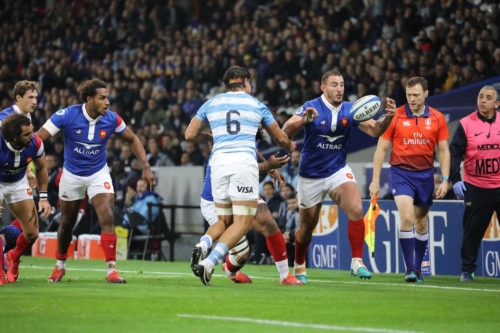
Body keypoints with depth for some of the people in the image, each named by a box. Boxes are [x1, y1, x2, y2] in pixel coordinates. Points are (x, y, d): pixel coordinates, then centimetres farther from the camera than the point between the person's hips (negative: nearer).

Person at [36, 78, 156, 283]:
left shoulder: (112, 119, -16)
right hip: (72, 175, 0)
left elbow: (132, 139, 1)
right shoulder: (67, 116, -23)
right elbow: (37, 138, -23)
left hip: (98, 174, 0)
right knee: (67, 223, 14)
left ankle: (111, 269, -14)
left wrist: (146, 167, -9)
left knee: (107, 218, -19)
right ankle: (60, 265, 38)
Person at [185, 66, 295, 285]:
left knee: (224, 222, 17)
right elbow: (280, 138, 25)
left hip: (219, 162, 3)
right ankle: (208, 262, -23)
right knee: (242, 223, -5)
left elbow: (190, 135, 18)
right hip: (244, 162, -3)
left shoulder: (211, 104, 17)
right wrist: (290, 146, 47)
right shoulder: (256, 105, 14)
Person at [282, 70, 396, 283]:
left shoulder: (350, 110, -7)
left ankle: (357, 262, -15)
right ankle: (299, 266, 38)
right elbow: (286, 132, -25)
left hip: (338, 170, 2)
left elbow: (374, 130, -17)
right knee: (307, 226, 11)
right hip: (310, 175, -2)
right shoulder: (311, 107, -15)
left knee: (356, 210, -24)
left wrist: (388, 117, -37)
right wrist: (302, 120, -46)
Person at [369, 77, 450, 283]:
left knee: (421, 223, 10)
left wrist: (445, 180, -3)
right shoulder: (395, 117, -5)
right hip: (401, 173, -3)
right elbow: (381, 148, 0)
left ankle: (417, 268, 23)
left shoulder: (437, 119, 0)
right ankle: (409, 269, -14)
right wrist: (375, 180, -4)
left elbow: (443, 151, 5)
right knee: (407, 218, -18)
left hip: (425, 175, 3)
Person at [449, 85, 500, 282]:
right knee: (473, 230, 3)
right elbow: (454, 153, -5)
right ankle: (467, 270, 14)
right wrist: (455, 179, -14)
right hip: (476, 188, -1)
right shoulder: (466, 124, -3)